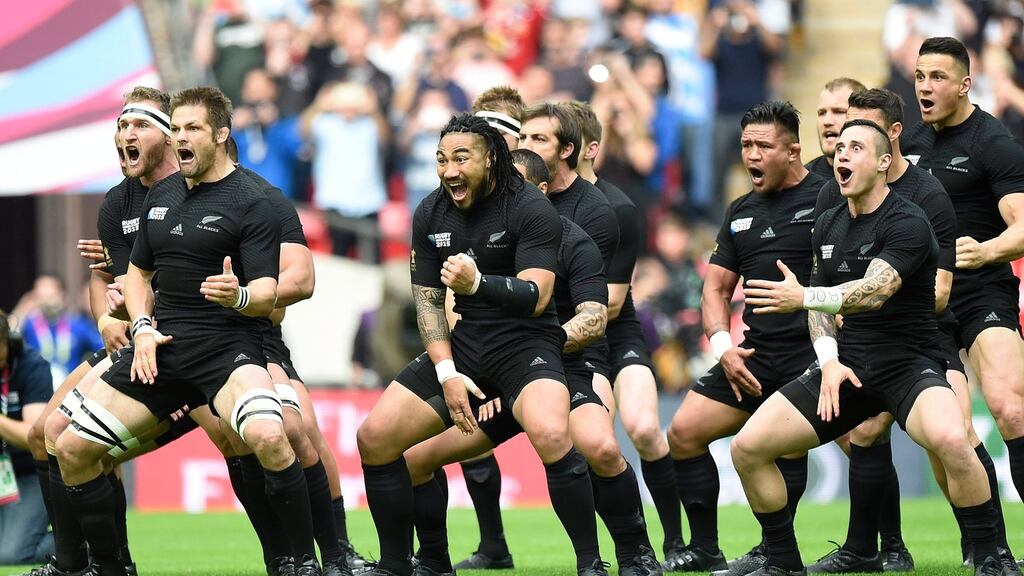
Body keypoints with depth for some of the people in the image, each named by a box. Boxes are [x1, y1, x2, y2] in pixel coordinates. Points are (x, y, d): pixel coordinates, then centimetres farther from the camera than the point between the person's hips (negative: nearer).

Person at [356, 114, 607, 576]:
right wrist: (447, 373, -5)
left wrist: (478, 283, -39)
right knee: (374, 438, -3)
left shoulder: (530, 208, -12)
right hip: (461, 347, 6)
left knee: (551, 436, -34)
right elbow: (428, 299, 8)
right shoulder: (431, 215, 4)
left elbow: (535, 296, -21)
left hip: (525, 343, -6)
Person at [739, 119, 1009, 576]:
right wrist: (828, 361, -1)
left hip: (909, 363, -7)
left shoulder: (906, 223, -13)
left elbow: (874, 292, -27)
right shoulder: (827, 226, 10)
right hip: (849, 365, 7)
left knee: (949, 439, -38)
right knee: (747, 447, -5)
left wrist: (803, 297, -39)